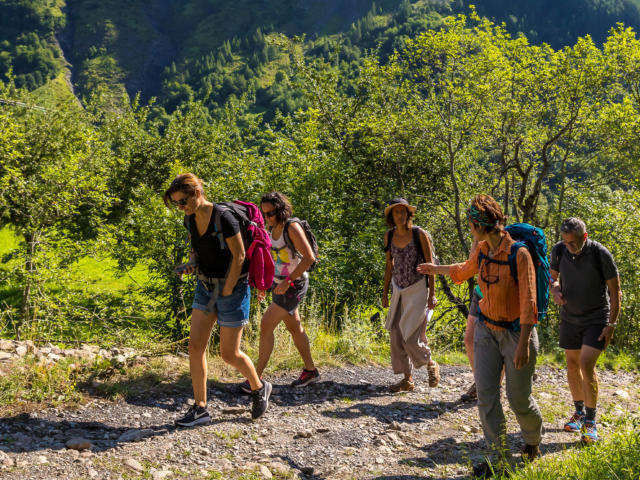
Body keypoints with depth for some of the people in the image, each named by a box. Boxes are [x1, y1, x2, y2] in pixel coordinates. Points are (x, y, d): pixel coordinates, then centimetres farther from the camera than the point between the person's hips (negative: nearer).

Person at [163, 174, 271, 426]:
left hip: (232, 286, -7)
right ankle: (200, 409, 4)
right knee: (195, 345, -3)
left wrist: (225, 293, -16)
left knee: (229, 354, 0)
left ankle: (259, 388, 28)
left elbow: (239, 256, -18)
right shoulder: (190, 218, 1)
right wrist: (190, 264, -7)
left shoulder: (223, 217, -22)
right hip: (206, 285, 7)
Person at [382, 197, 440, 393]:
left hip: (417, 289, -5)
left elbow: (430, 264, -8)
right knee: (396, 335, 2)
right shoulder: (389, 236, 3)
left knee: (411, 338, -9)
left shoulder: (419, 234, -11)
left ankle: (431, 365, 20)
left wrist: (432, 294, -11)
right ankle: (408, 379, 15)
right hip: (399, 290, 5)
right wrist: (385, 293, 12)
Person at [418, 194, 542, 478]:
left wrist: (523, 343, -24)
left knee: (518, 398, 4)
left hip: (515, 332, -6)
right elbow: (465, 270, 23)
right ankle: (499, 457, 9)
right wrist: (436, 269, 36)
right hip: (486, 330, 6)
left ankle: (533, 441, 35)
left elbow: (528, 302, -21)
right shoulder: (483, 249, 0)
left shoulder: (519, 254, -21)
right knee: (486, 393, -1)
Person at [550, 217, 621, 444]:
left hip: (597, 319, -4)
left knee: (587, 365, -14)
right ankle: (579, 412, 28)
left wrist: (612, 324, -13)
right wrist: (555, 290, -14)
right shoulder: (559, 250, -8)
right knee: (572, 366, 10)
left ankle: (590, 422, -2)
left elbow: (615, 290, -11)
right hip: (570, 317, 5)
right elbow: (553, 277, 10)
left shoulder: (601, 254, -19)